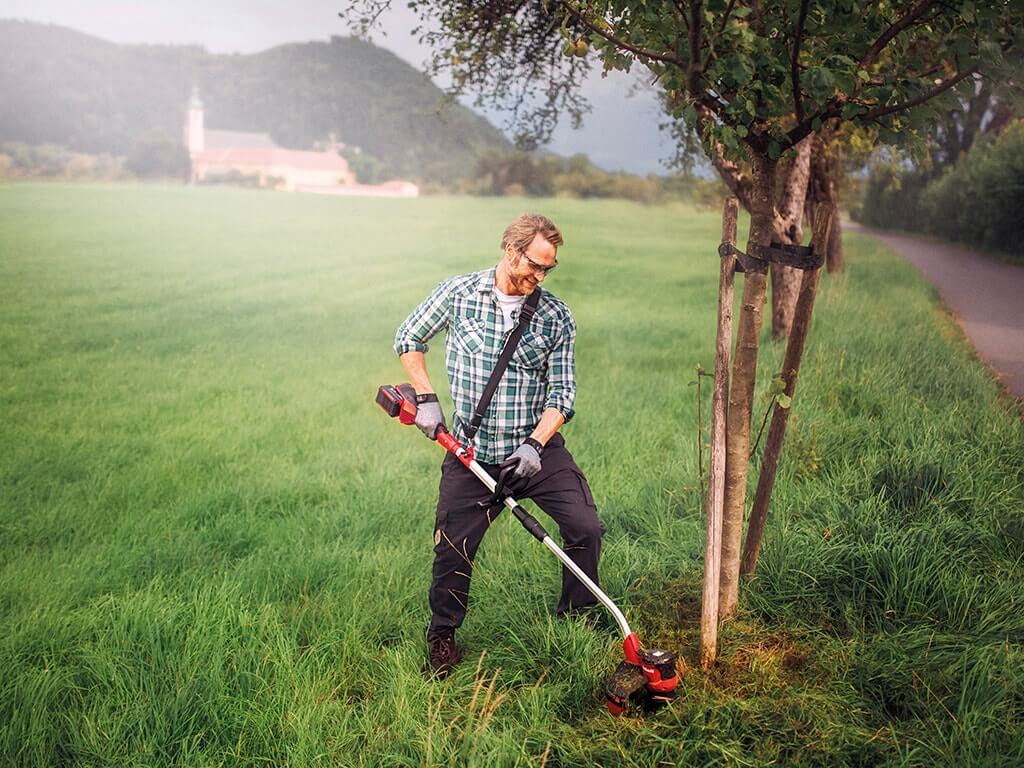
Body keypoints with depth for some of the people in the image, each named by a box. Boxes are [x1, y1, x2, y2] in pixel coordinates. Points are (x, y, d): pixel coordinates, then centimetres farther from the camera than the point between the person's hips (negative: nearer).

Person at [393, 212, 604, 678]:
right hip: (471, 451, -1)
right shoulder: (458, 294, -5)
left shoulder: (557, 317, -3)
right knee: (453, 548, -1)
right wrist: (426, 398, -2)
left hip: (537, 449, 1)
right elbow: (408, 340, 8)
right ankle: (442, 639, 22)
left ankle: (577, 621, 18)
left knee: (585, 529, -7)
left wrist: (535, 444, -18)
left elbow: (561, 393, -3)